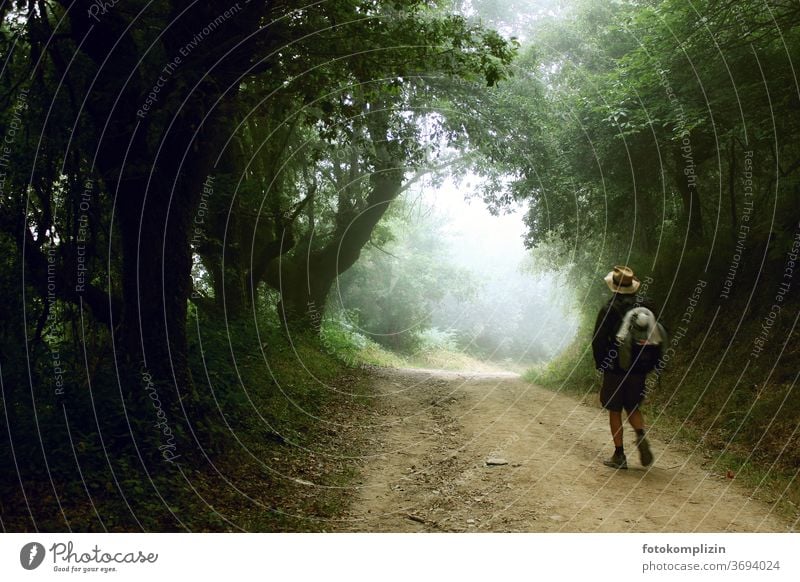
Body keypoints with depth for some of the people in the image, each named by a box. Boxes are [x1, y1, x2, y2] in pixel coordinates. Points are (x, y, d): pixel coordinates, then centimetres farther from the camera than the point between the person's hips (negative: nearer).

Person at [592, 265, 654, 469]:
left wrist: (600, 364, 2)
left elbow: (598, 340, -10)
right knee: (632, 407, 19)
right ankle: (641, 435, -6)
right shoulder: (646, 306, 4)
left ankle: (619, 456, 7)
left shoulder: (609, 309, -10)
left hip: (615, 368, -4)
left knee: (615, 411, 5)